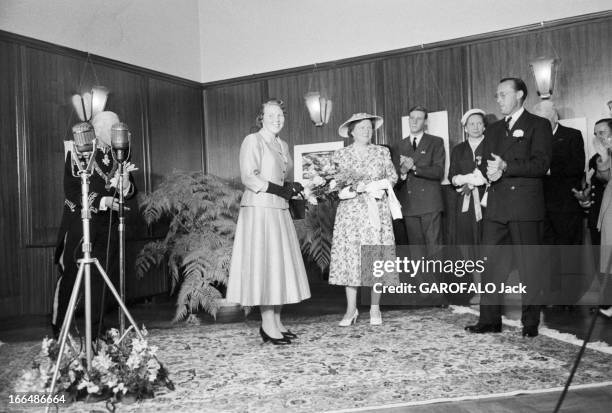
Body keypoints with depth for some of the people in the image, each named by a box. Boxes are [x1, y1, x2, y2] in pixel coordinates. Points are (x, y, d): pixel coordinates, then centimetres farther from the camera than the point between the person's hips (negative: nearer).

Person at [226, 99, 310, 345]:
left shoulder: (282, 145, 20)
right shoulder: (253, 141, -4)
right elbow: (248, 177, -14)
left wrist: (292, 187, 5)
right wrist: (278, 189, -19)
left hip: (279, 211, 8)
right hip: (259, 209, -8)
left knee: (282, 265, 8)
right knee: (265, 264, -8)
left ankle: (276, 322, 15)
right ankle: (268, 326, -3)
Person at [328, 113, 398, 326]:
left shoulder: (382, 152, 11)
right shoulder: (340, 155, 7)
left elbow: (392, 177, 6)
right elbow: (337, 184, -1)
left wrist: (369, 186, -8)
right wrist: (362, 188, -12)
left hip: (377, 212, 1)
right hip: (351, 212, -1)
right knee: (350, 256, -5)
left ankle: (375, 308, 10)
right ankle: (351, 309, 2)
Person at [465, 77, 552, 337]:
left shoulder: (538, 125, 1)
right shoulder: (493, 130, 20)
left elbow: (541, 164, -10)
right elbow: (485, 164, 16)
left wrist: (506, 167, -19)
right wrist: (490, 171, -8)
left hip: (525, 206, -5)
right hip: (496, 206, 6)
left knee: (529, 265, 1)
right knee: (491, 264, 5)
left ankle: (531, 322, 11)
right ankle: (489, 319, 12)